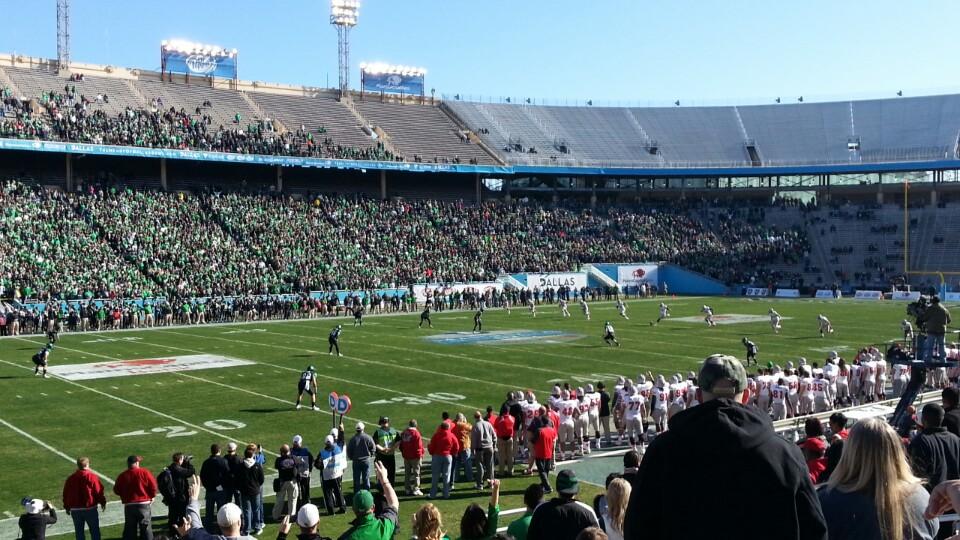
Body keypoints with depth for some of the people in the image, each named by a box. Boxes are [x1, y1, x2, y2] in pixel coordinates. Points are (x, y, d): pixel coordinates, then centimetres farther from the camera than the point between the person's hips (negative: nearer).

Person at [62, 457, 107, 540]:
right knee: (94, 531, 8)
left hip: (75, 510, 3)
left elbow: (66, 494, 8)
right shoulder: (92, 477, -11)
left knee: (79, 532, 12)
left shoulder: (70, 478, 2)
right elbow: (99, 492, -9)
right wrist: (103, 502, 6)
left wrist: (67, 507, 19)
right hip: (90, 508, -3)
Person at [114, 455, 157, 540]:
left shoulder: (122, 476, -1)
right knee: (145, 527, 7)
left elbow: (116, 490, 3)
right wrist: (152, 496, 9)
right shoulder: (145, 473, -7)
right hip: (144, 504, -2)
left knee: (129, 529, 11)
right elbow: (153, 485, -8)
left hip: (129, 505, 2)